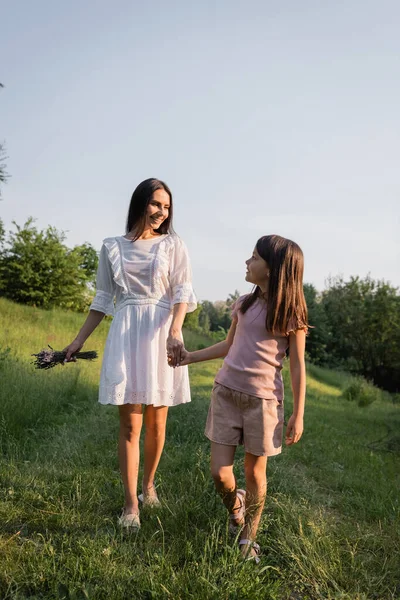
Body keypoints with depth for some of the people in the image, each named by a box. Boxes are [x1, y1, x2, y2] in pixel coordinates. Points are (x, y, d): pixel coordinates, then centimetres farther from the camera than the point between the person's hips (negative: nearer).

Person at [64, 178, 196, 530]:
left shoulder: (173, 245, 5)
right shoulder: (112, 248, 10)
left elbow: (182, 293, -4)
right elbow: (103, 300, 14)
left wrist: (175, 332, -21)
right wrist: (79, 341, 12)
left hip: (162, 334, 0)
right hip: (127, 335, 1)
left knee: (156, 422, 8)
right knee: (130, 424, -1)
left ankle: (148, 486, 29)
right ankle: (131, 505, 7)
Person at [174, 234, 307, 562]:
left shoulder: (291, 313, -6)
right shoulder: (243, 303, 6)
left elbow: (297, 367, -4)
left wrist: (298, 415, -5)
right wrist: (191, 357, 17)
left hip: (263, 399, -4)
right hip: (226, 392, 4)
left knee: (255, 472, 9)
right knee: (220, 473, 2)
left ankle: (248, 538, 31)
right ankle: (235, 505, 36)